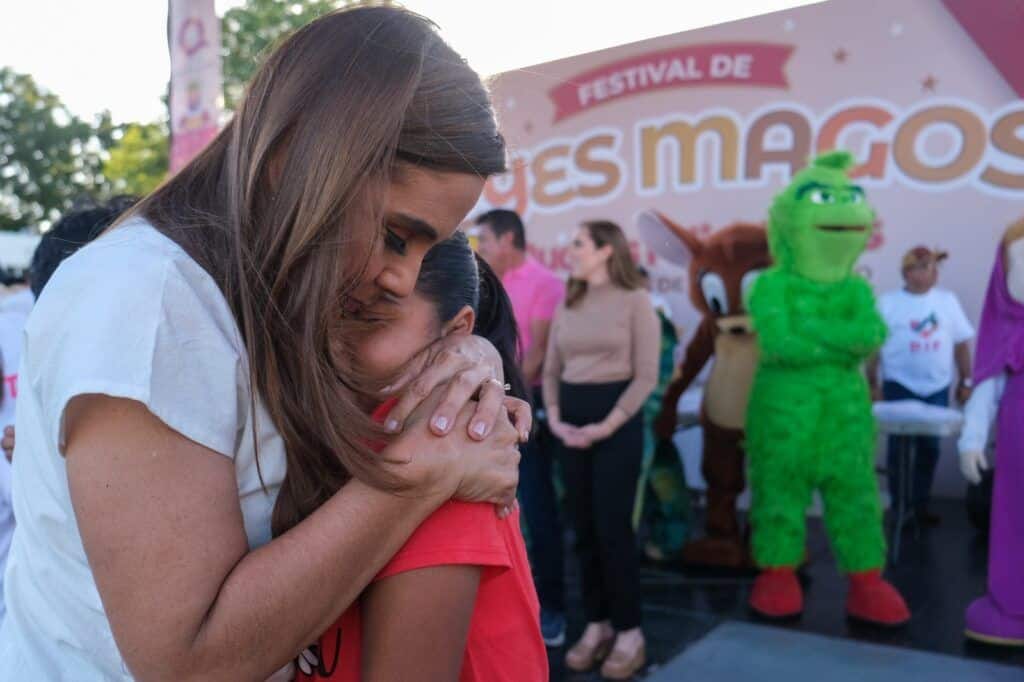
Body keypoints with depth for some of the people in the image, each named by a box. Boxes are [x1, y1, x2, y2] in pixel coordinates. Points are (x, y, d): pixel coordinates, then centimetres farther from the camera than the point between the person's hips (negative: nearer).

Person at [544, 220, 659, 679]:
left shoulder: (634, 300, -4)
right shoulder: (568, 303, 11)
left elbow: (646, 375, -9)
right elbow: (551, 369, 12)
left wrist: (606, 426, -15)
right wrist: (555, 418, -3)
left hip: (617, 418, -5)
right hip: (571, 419, 5)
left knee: (613, 528, -3)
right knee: (583, 528, 9)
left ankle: (629, 634, 12)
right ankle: (597, 625, 22)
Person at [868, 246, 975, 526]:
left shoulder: (947, 300, 6)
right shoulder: (888, 302, -3)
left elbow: (961, 343, 10)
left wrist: (966, 381, 9)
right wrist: (872, 384, -5)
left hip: (937, 388, 3)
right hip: (900, 387, -3)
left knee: (929, 448, 8)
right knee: (900, 448, 2)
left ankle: (920, 503, 21)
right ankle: (898, 506, 13)